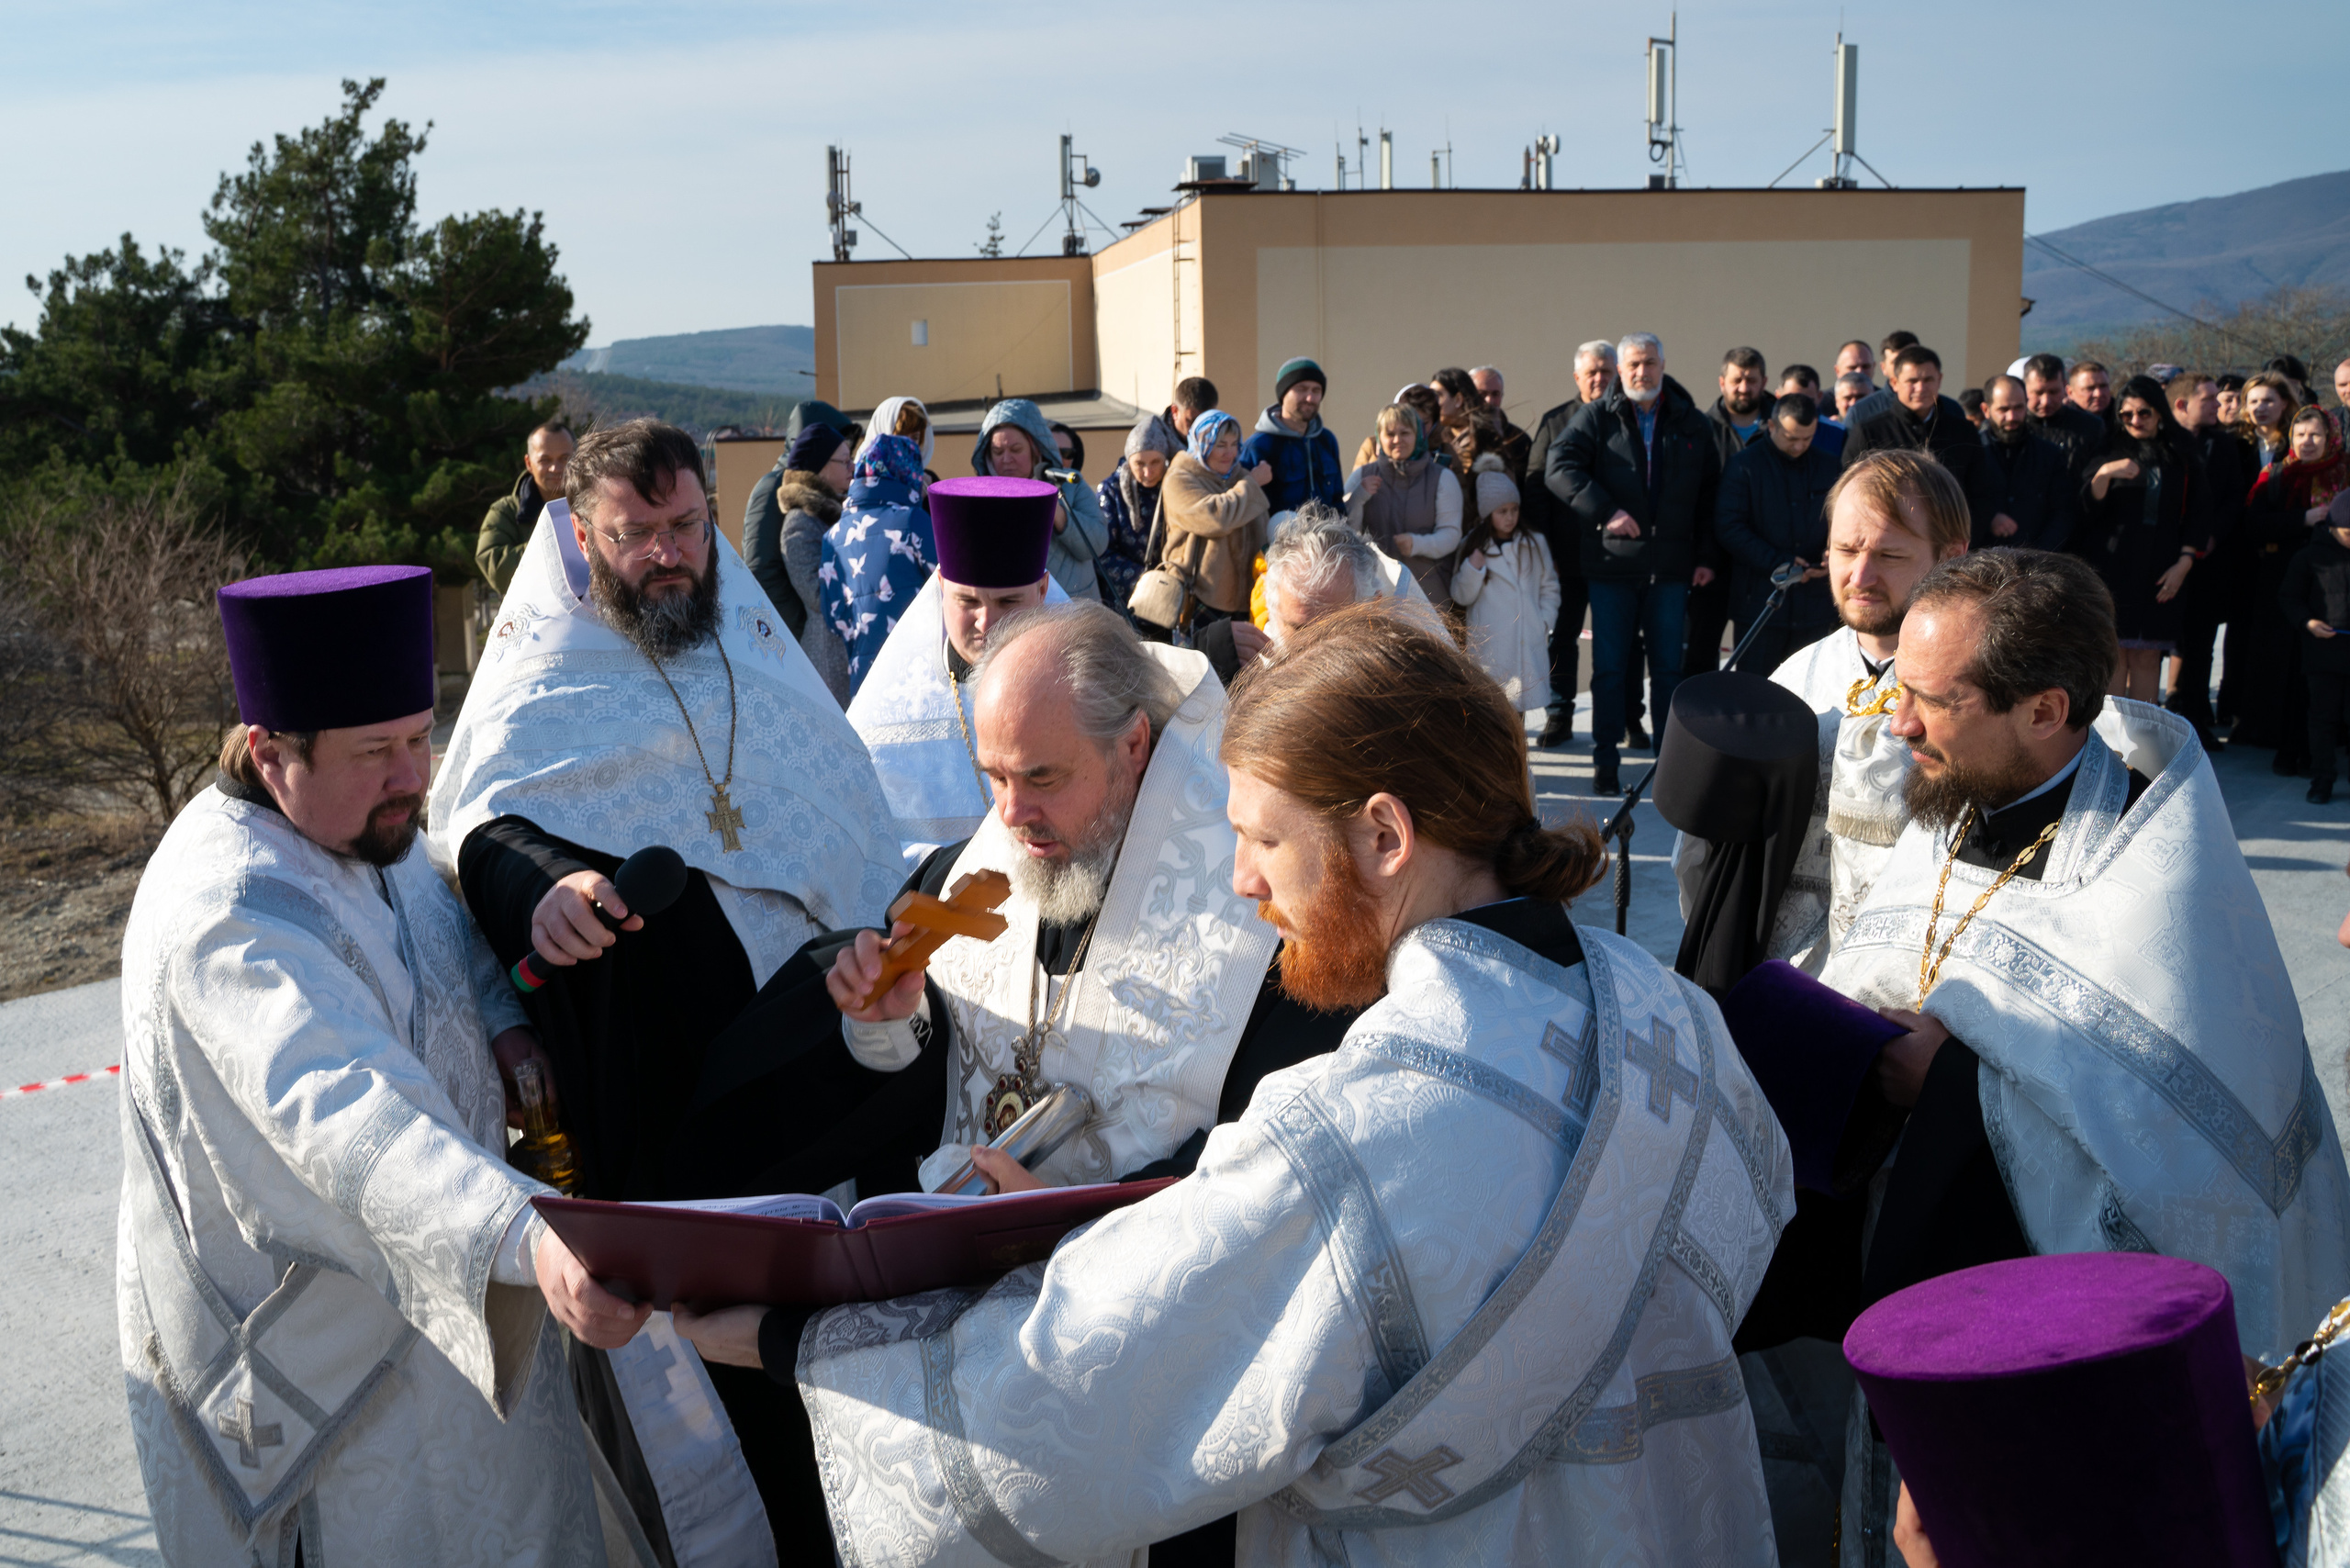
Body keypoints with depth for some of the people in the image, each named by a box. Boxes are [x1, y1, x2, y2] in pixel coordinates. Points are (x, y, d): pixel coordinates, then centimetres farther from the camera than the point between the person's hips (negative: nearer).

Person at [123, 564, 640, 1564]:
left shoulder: (362, 823, -2)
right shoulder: (228, 916, -32)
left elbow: (444, 927, 19)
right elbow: (345, 1115, -47)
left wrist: (500, 1020, -3)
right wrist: (526, 1241, -62)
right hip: (323, 1358, -9)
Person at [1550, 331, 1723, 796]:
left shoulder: (1692, 425, 10)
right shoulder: (1596, 418, 2)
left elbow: (1710, 494, 14)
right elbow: (1560, 467, -10)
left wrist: (1705, 556, 7)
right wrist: (1606, 511, -20)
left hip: (1671, 566, 2)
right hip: (1612, 562, -2)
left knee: (1669, 666, 4)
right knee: (1609, 667, 2)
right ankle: (1604, 762, 9)